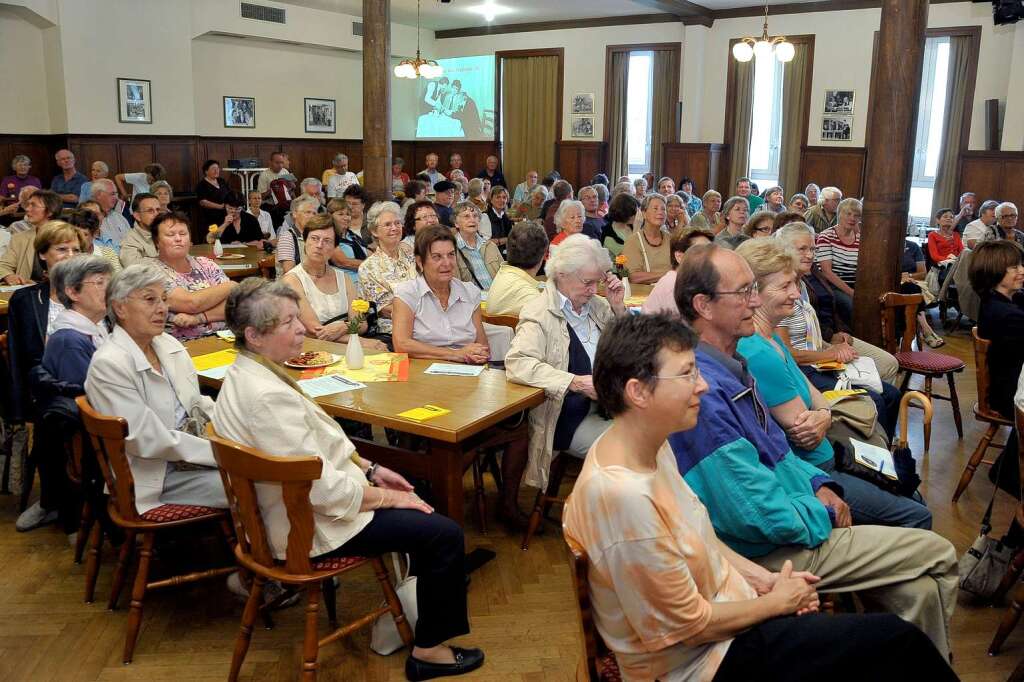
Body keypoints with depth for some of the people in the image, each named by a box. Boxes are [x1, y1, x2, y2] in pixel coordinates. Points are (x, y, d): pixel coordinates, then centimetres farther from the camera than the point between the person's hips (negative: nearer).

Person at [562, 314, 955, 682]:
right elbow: (689, 625, -21)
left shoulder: (651, 445, -3)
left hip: (722, 602, 8)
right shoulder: (623, 495, -32)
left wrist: (762, 578, 2)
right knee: (896, 640, -4)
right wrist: (777, 601, -7)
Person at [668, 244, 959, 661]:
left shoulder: (729, 366, 4)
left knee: (921, 591, 8)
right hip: (769, 550, -9)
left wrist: (819, 485, 2)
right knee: (938, 555, 2)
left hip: (791, 521, 9)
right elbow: (758, 512, -27)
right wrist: (825, 515, -10)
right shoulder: (705, 391, -28)